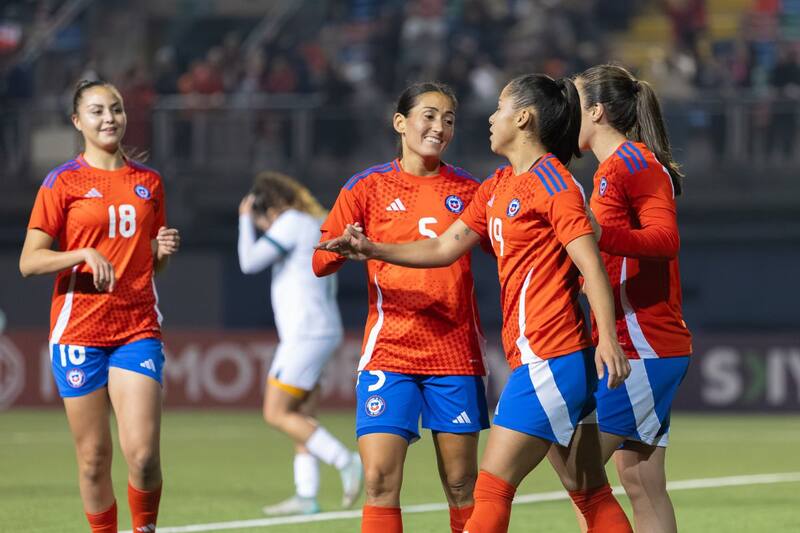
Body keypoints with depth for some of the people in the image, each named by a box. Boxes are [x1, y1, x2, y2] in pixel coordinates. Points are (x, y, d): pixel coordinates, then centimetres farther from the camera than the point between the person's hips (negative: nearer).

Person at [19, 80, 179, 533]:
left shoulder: (149, 181, 12)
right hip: (79, 330, -2)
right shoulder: (63, 182, 0)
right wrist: (85, 254, -18)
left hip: (139, 329, 2)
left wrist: (164, 250, -1)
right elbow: (29, 262, -4)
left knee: (143, 454, -12)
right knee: (94, 457, 1)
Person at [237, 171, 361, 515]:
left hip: (306, 334, -10)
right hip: (324, 331, 10)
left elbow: (249, 263, -13)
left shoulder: (292, 223, -11)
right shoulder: (317, 224, 17)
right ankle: (306, 497, 4)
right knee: (301, 418, 8)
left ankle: (346, 462, -13)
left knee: (276, 414, -7)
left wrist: (245, 220, -2)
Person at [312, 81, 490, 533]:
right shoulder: (369, 187, 3)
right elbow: (321, 262, 2)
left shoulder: (469, 191, 7)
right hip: (389, 350, -1)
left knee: (462, 486, 3)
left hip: (456, 353, 1)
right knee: (381, 482, -11)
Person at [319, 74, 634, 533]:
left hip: (548, 359, -9)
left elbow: (592, 264, -16)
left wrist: (608, 338, -26)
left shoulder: (552, 181, -10)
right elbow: (444, 249, 19)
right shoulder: (497, 188, 18)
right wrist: (373, 249, 8)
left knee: (492, 489, -7)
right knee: (590, 494, 8)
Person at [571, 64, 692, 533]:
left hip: (643, 346, -10)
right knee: (642, 484, 8)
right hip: (626, 346, 10)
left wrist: (599, 235, -35)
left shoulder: (633, 161, -10)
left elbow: (666, 239, -23)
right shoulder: (611, 168, 20)